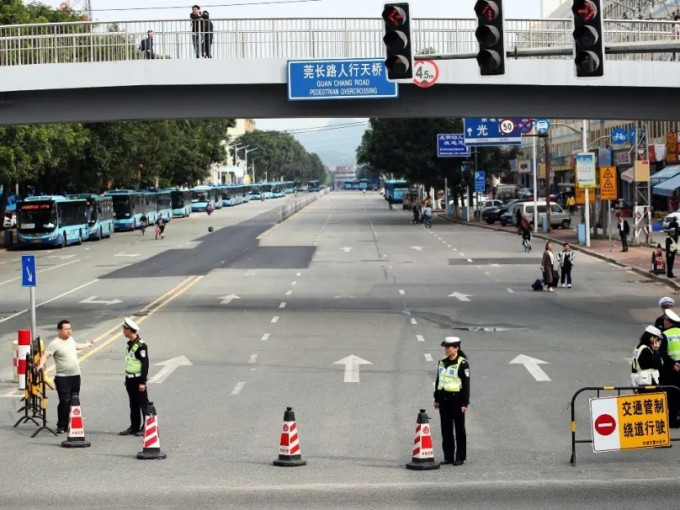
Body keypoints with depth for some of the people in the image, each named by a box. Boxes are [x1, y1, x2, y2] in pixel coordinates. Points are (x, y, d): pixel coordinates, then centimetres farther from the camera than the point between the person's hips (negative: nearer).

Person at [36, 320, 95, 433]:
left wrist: (88, 344, 50)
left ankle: (70, 424, 17)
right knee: (65, 402, -11)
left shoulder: (71, 339, 11)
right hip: (63, 377, -7)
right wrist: (41, 364, -41)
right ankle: (61, 426, -3)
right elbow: (45, 355, -22)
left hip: (75, 376, 7)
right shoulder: (55, 343, -13)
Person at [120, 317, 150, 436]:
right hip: (130, 379, 9)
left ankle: (146, 427, 2)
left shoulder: (141, 345, -17)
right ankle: (134, 427, 19)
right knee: (133, 405, 13)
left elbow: (145, 364, -19)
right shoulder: (130, 344, 12)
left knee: (143, 403, -2)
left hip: (138, 380, -9)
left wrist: (142, 382, -20)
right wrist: (127, 378, 20)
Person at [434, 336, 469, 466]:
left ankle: (460, 457, 8)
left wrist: (465, 403, -12)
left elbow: (466, 384, -9)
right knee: (446, 430, 8)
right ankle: (448, 456, 14)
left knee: (459, 429, 2)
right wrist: (437, 399, 16)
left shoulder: (462, 364, -8)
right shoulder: (442, 362, 10)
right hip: (443, 398, 6)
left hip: (456, 398, -6)